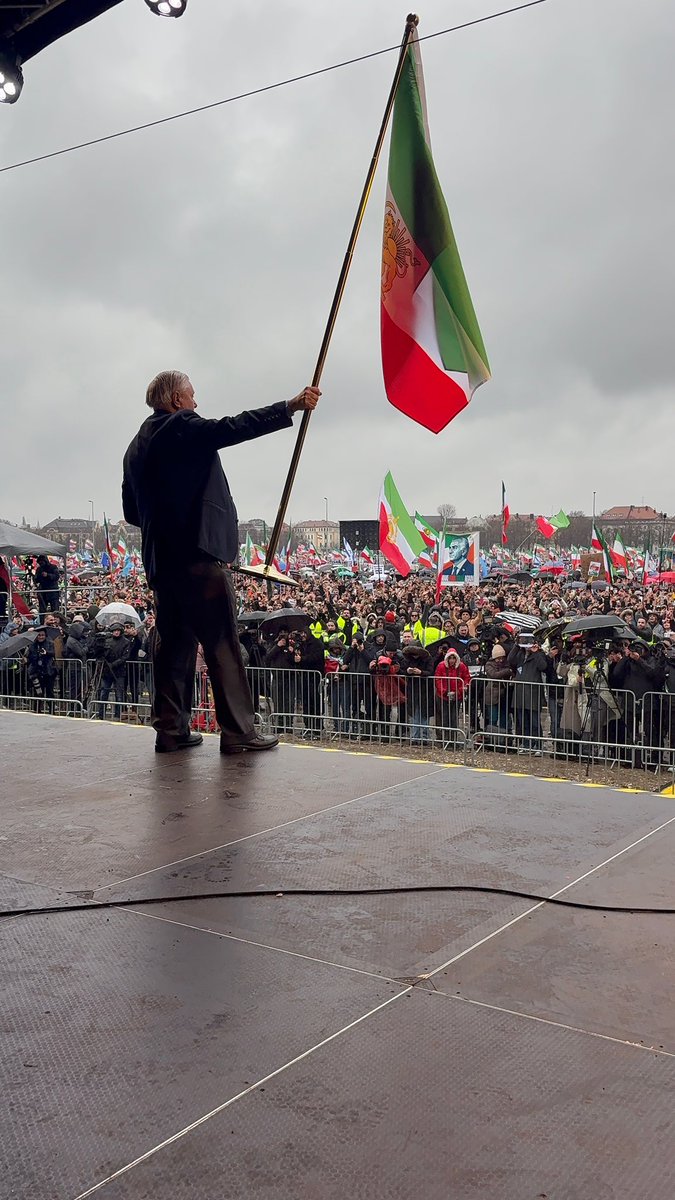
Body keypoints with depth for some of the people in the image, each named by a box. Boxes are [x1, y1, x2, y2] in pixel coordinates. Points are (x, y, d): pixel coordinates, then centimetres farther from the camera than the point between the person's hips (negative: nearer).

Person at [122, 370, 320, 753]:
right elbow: (235, 427, -18)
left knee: (176, 643, 12)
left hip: (160, 560, 9)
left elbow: (132, 511, 22)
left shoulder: (138, 446, 20)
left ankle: (172, 730, 13)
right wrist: (291, 406, -17)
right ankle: (238, 731, -4)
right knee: (223, 643, -5)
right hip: (198, 553, -9)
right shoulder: (183, 427, -5)